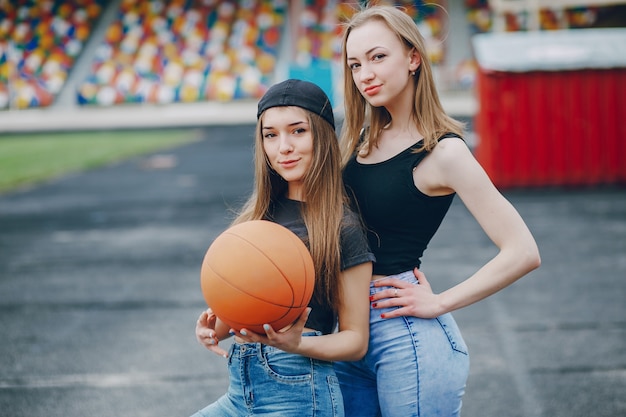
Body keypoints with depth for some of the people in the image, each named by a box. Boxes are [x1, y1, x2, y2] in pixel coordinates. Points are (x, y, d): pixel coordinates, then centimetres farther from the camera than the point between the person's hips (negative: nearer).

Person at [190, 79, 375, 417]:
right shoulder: (259, 214, 10)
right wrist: (213, 328, -5)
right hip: (241, 388, 6)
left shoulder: (342, 229, -6)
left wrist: (297, 344, -22)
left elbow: (356, 340, -4)